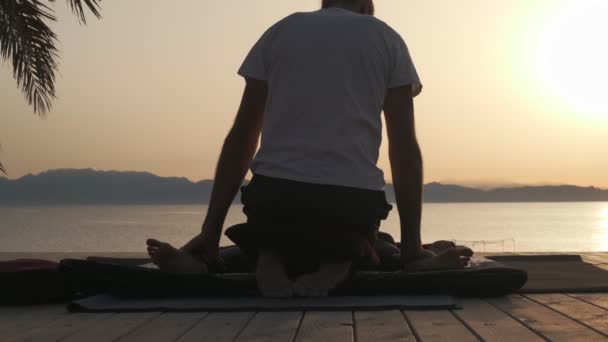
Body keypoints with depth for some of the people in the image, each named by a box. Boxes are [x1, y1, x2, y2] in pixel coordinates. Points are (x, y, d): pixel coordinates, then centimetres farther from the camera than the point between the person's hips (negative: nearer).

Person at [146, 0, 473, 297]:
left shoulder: (281, 30, 17)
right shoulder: (387, 38, 14)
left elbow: (240, 138, 11)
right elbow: (404, 148, 6)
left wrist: (210, 232, 12)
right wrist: (412, 251, 7)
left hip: (275, 195, 1)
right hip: (352, 200, -1)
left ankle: (269, 257, -5)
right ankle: (337, 261, -6)